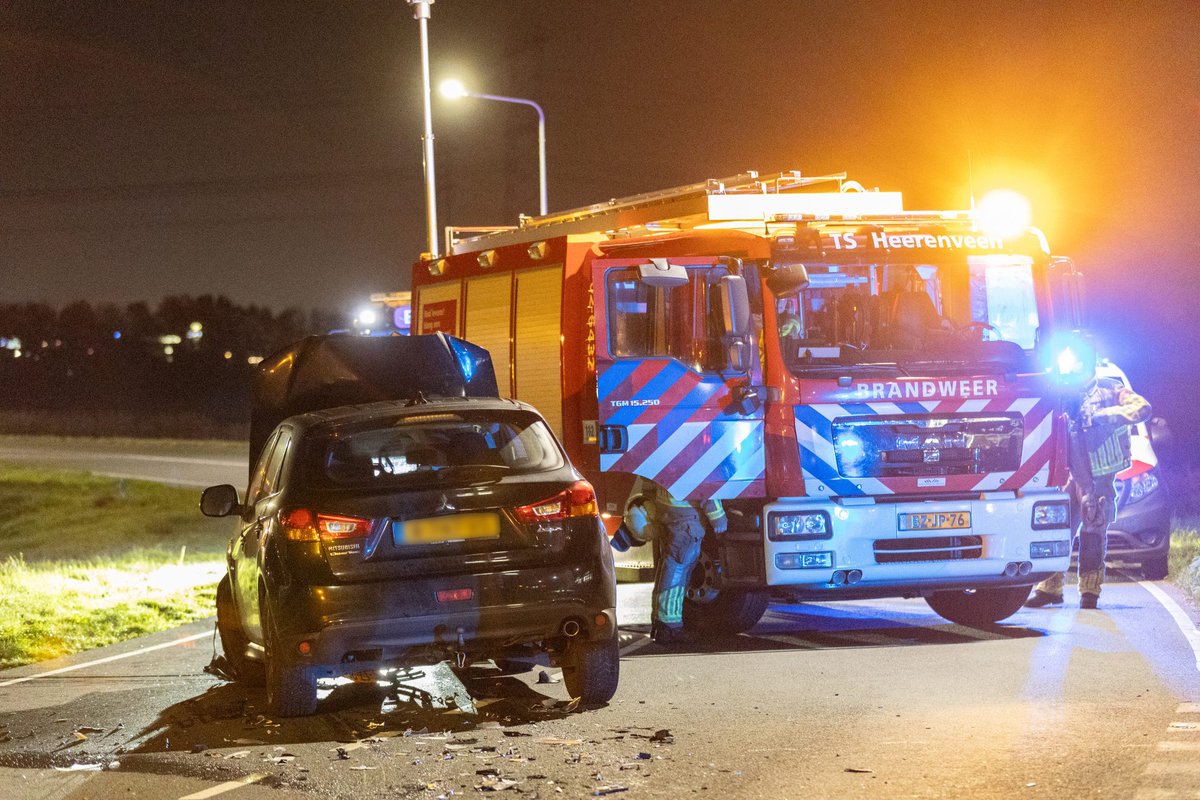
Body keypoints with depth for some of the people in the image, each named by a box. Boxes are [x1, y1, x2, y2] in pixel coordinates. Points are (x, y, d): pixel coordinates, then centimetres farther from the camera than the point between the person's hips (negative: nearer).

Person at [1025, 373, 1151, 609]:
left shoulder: (1109, 389, 1)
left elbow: (1142, 408, -11)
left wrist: (1105, 415, -18)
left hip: (1099, 476, -5)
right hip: (1072, 474, 5)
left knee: (1094, 532, -2)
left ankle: (1090, 590, 6)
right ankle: (1049, 587, 6)